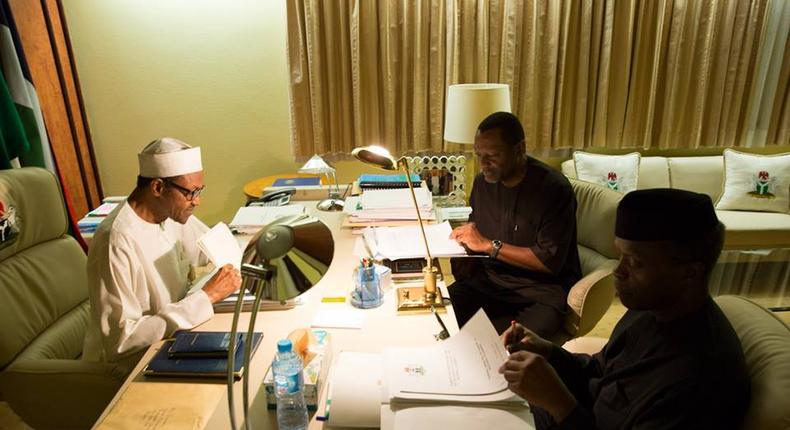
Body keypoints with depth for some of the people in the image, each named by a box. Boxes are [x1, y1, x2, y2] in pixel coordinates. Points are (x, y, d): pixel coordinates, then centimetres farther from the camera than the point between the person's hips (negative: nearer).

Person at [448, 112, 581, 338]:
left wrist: (488, 245, -17)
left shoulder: (553, 188, -14)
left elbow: (549, 261, -17)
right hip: (491, 278, 6)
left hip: (543, 288, -5)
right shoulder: (483, 181, 7)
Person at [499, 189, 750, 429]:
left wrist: (558, 402, -34)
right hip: (588, 409, 6)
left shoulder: (696, 382, -31)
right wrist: (547, 352, -10)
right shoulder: (652, 305, -6)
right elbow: (600, 373, 5)